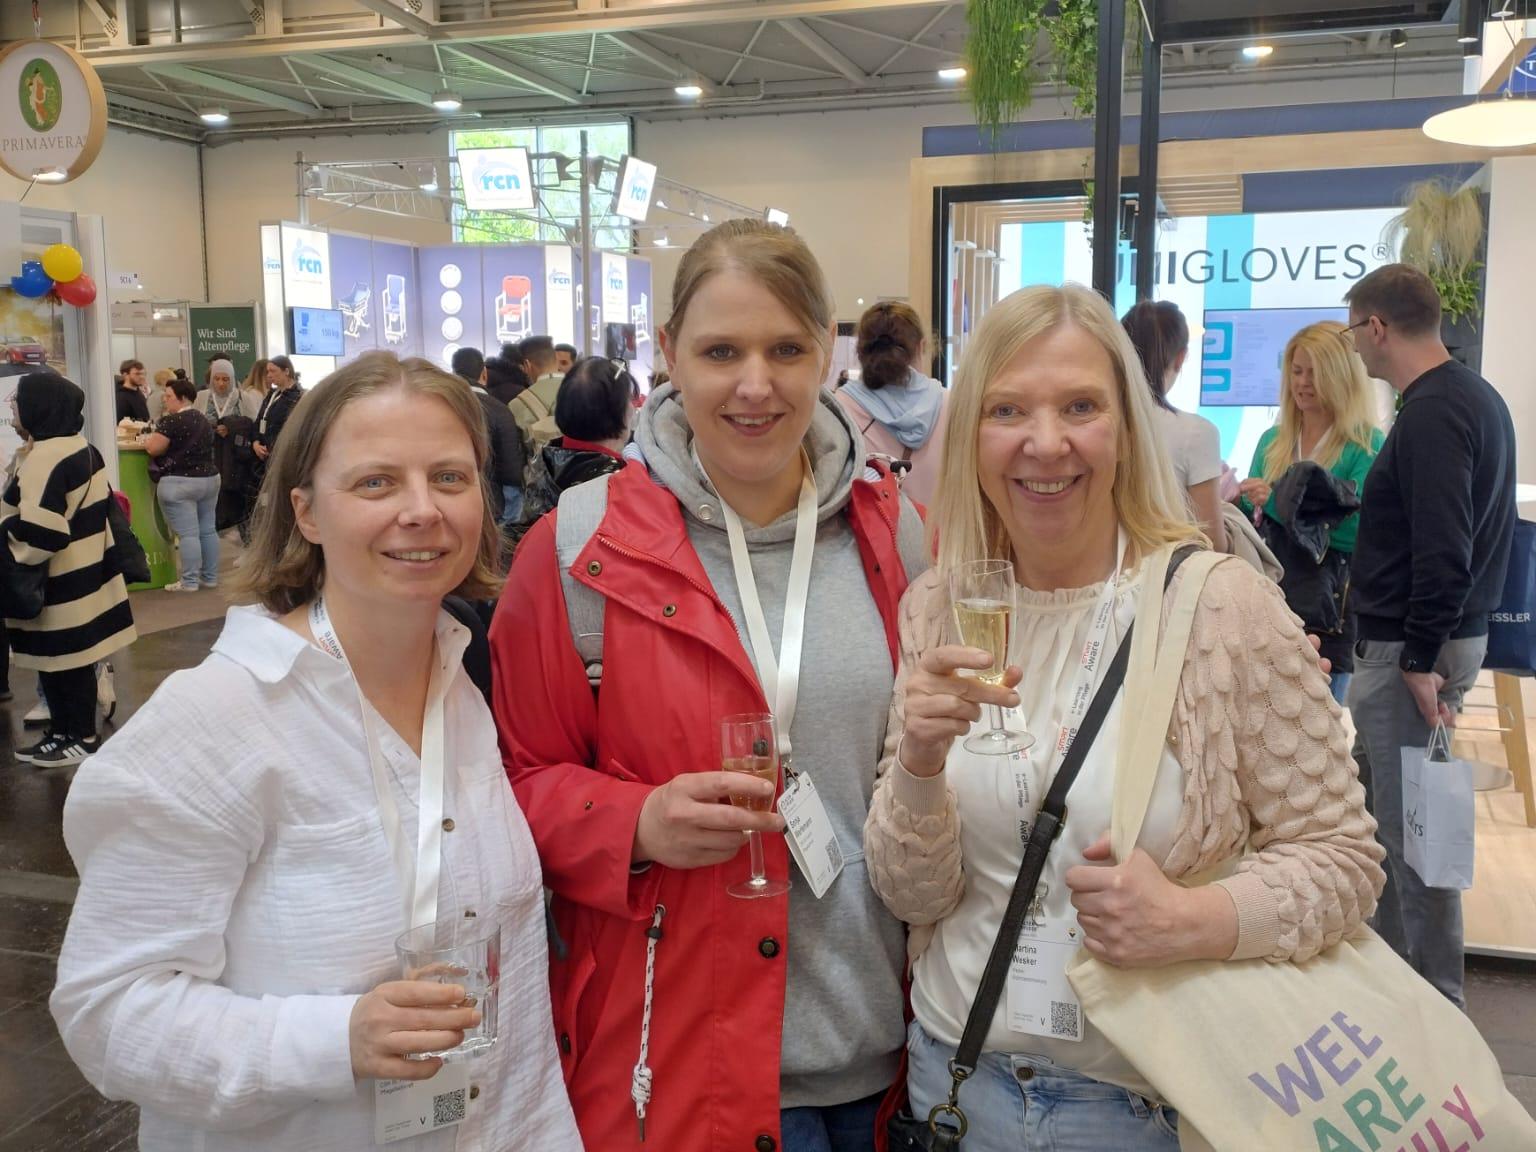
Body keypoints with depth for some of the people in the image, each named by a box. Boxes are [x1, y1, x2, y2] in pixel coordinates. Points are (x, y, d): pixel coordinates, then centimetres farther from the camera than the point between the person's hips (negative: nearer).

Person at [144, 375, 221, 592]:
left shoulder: (171, 421, -13)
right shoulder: (203, 419, 13)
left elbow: (154, 449, -13)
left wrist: (147, 440, 7)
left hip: (180, 483, -8)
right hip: (209, 478, 8)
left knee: (187, 533, -6)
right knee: (208, 530, 10)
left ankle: (190, 582, -4)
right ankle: (210, 577, 15)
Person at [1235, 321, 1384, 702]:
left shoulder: (1366, 445, -6)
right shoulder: (1273, 441, 9)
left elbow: (1358, 531, -17)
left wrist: (1278, 501, -25)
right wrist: (1234, 501, -8)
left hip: (1328, 608, -4)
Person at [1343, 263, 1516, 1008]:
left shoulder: (1431, 413, -18)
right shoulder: (1476, 396, 14)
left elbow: (1441, 549, -24)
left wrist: (1420, 658, -21)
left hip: (1409, 649, -10)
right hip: (1444, 635, 10)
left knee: (1411, 823, -2)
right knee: (1376, 801, 18)